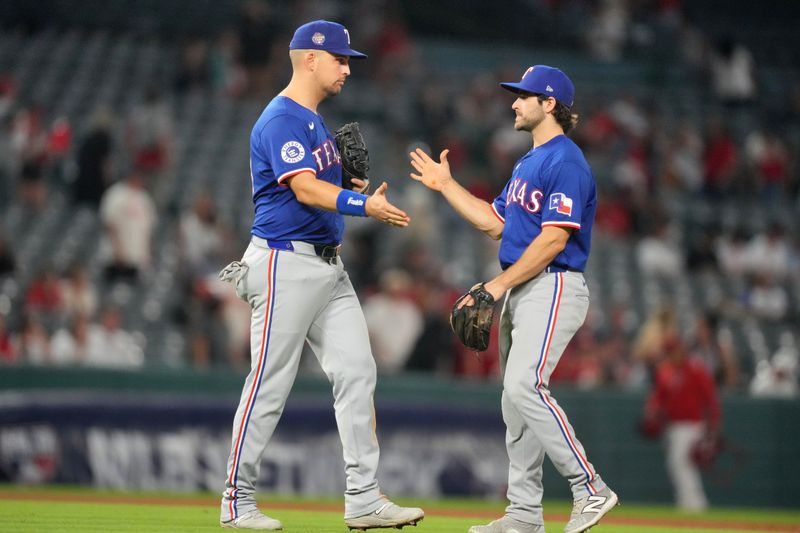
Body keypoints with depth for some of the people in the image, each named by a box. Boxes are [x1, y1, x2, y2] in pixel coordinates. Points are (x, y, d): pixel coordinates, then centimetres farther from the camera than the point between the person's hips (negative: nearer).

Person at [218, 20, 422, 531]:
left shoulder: (315, 120, 18)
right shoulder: (281, 120, -13)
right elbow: (305, 189, -25)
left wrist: (353, 184, 3)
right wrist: (365, 205, -37)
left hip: (328, 265, 9)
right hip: (286, 263, -9)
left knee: (357, 373, 2)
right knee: (269, 387, -4)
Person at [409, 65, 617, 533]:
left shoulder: (565, 161, -13)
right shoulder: (528, 163, 19)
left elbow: (554, 238, -20)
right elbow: (495, 222, 21)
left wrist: (500, 284, -19)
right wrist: (445, 185, 19)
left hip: (553, 288, -10)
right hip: (520, 291, 10)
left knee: (525, 386, -22)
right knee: (516, 397, 8)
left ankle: (590, 489, -17)